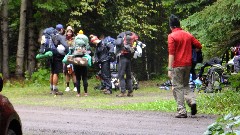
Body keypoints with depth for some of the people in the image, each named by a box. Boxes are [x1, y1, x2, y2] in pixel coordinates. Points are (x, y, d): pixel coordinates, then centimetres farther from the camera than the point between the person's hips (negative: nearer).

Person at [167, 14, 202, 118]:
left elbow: (171, 53, -14)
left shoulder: (172, 36, -8)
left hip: (177, 65, -5)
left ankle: (182, 111, -2)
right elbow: (199, 46, 8)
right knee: (185, 85, 20)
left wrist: (169, 69, -15)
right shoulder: (188, 35, 8)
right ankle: (192, 101, -4)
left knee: (178, 88, 1)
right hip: (188, 64, 5)